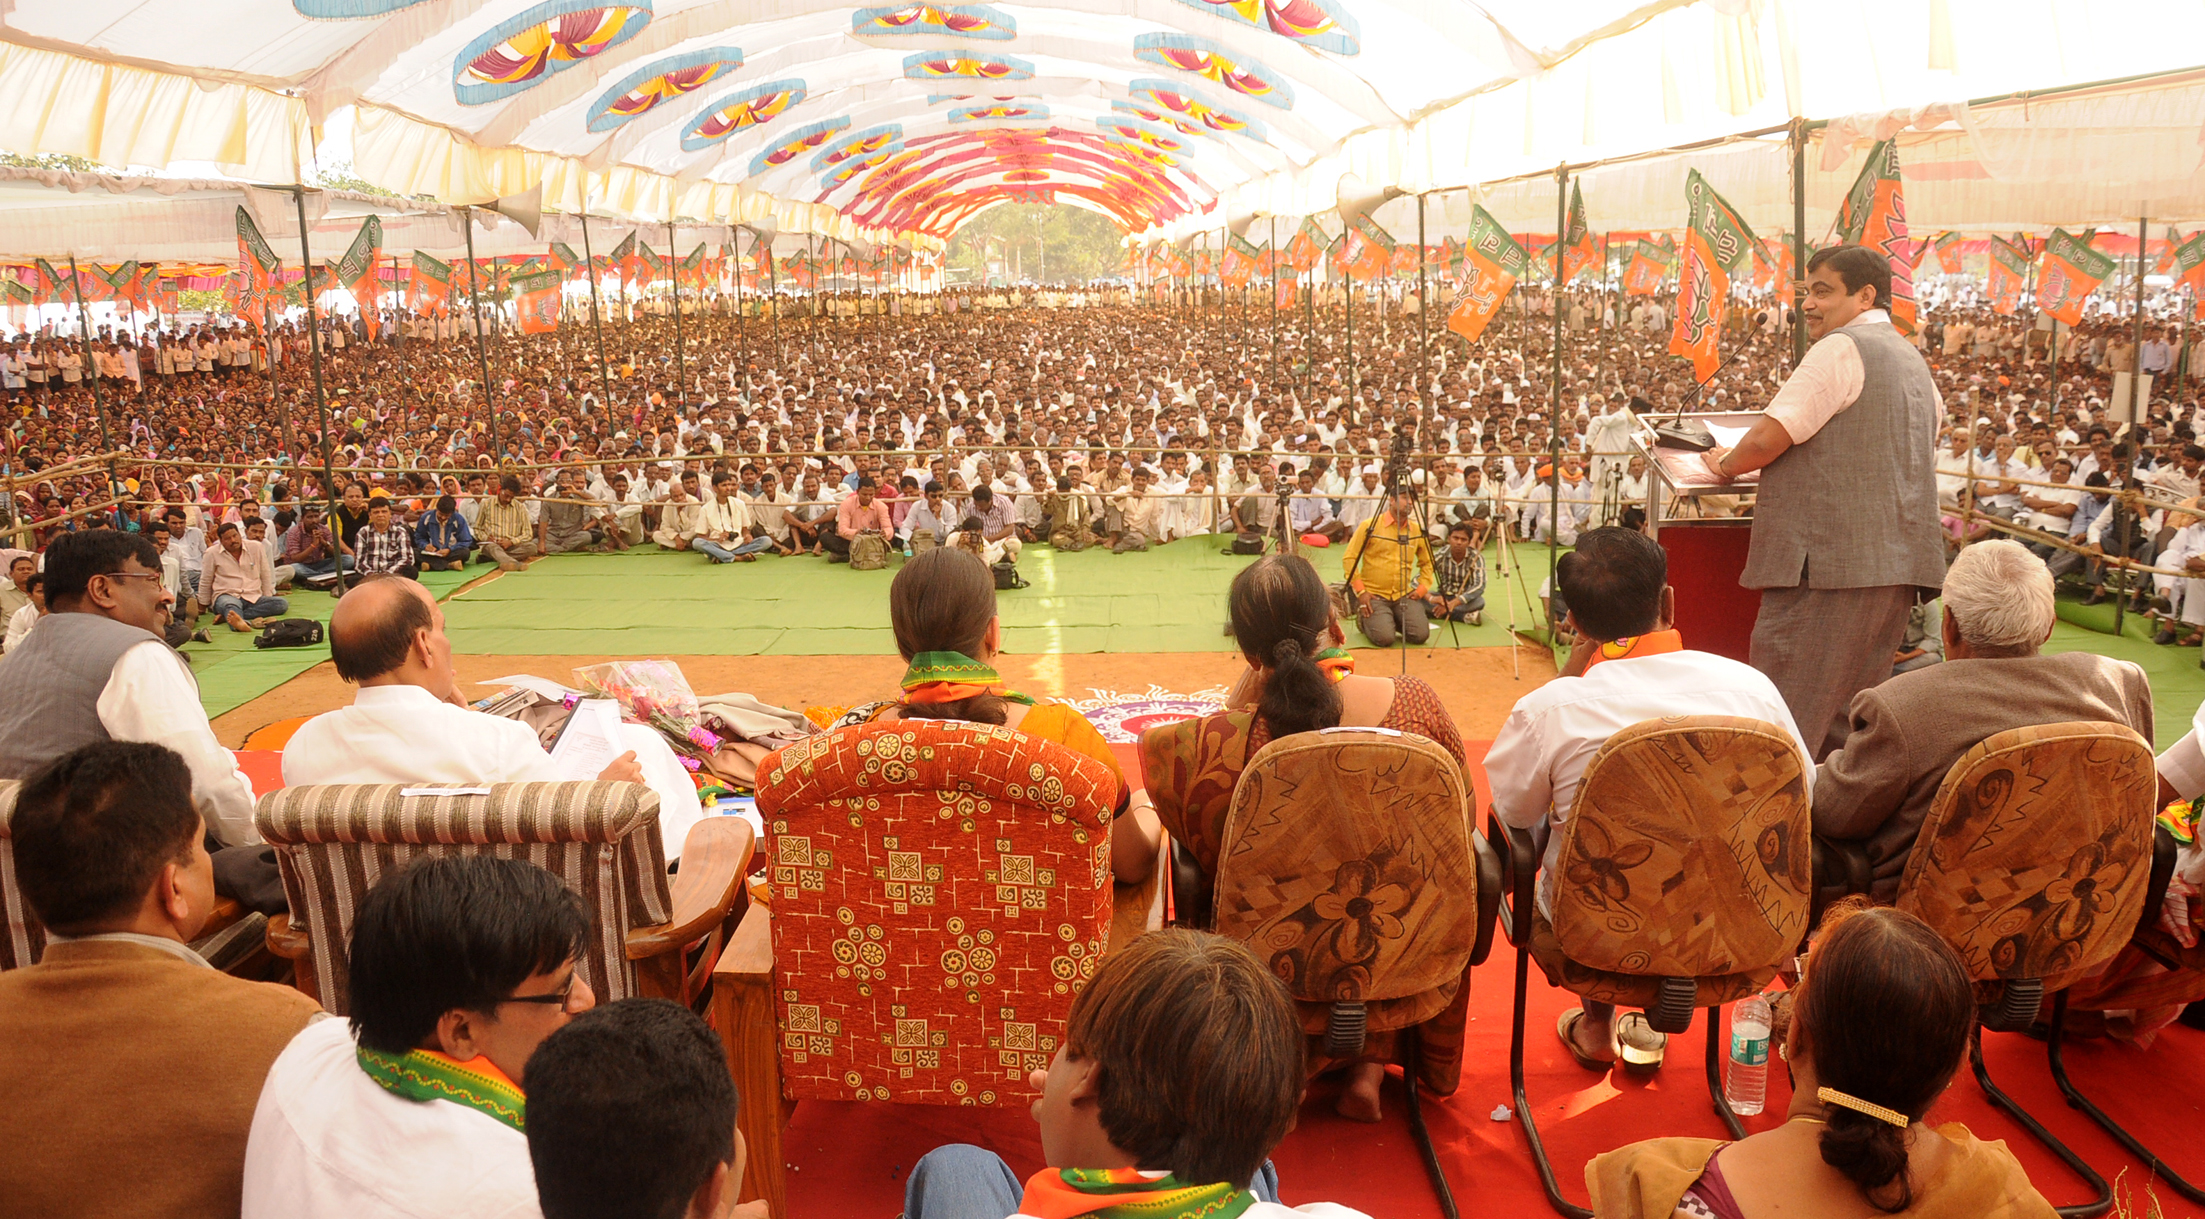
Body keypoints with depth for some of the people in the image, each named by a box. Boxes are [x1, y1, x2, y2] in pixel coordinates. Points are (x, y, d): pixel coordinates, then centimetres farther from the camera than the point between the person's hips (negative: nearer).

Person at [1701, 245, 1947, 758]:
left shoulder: (1841, 348, -7)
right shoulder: (1913, 361, 23)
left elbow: (1767, 440, -15)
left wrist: (1727, 464, 6)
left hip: (1829, 560, -10)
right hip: (1896, 564, 10)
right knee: (1848, 729, 13)